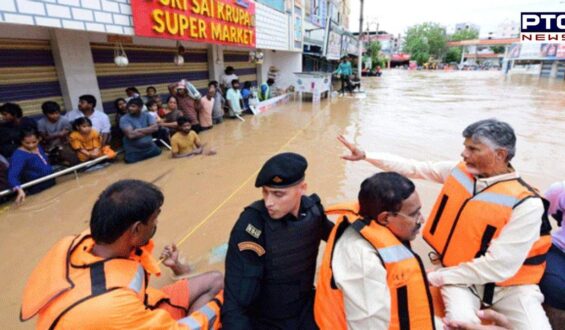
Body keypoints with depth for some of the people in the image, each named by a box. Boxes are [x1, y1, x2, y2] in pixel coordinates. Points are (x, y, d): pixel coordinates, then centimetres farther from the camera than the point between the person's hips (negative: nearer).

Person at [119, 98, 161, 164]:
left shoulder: (147, 115, 3)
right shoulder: (124, 119, -8)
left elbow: (155, 127, -11)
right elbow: (131, 135, -22)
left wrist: (139, 130, -18)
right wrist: (148, 131, -11)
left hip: (151, 149, 3)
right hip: (134, 153, -3)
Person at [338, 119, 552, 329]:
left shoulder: (526, 203, -22)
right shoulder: (459, 171, -9)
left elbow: (499, 266, -22)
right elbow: (413, 168, -1)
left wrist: (435, 277, -19)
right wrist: (365, 155, -4)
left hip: (510, 284, -1)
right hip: (462, 276, 2)